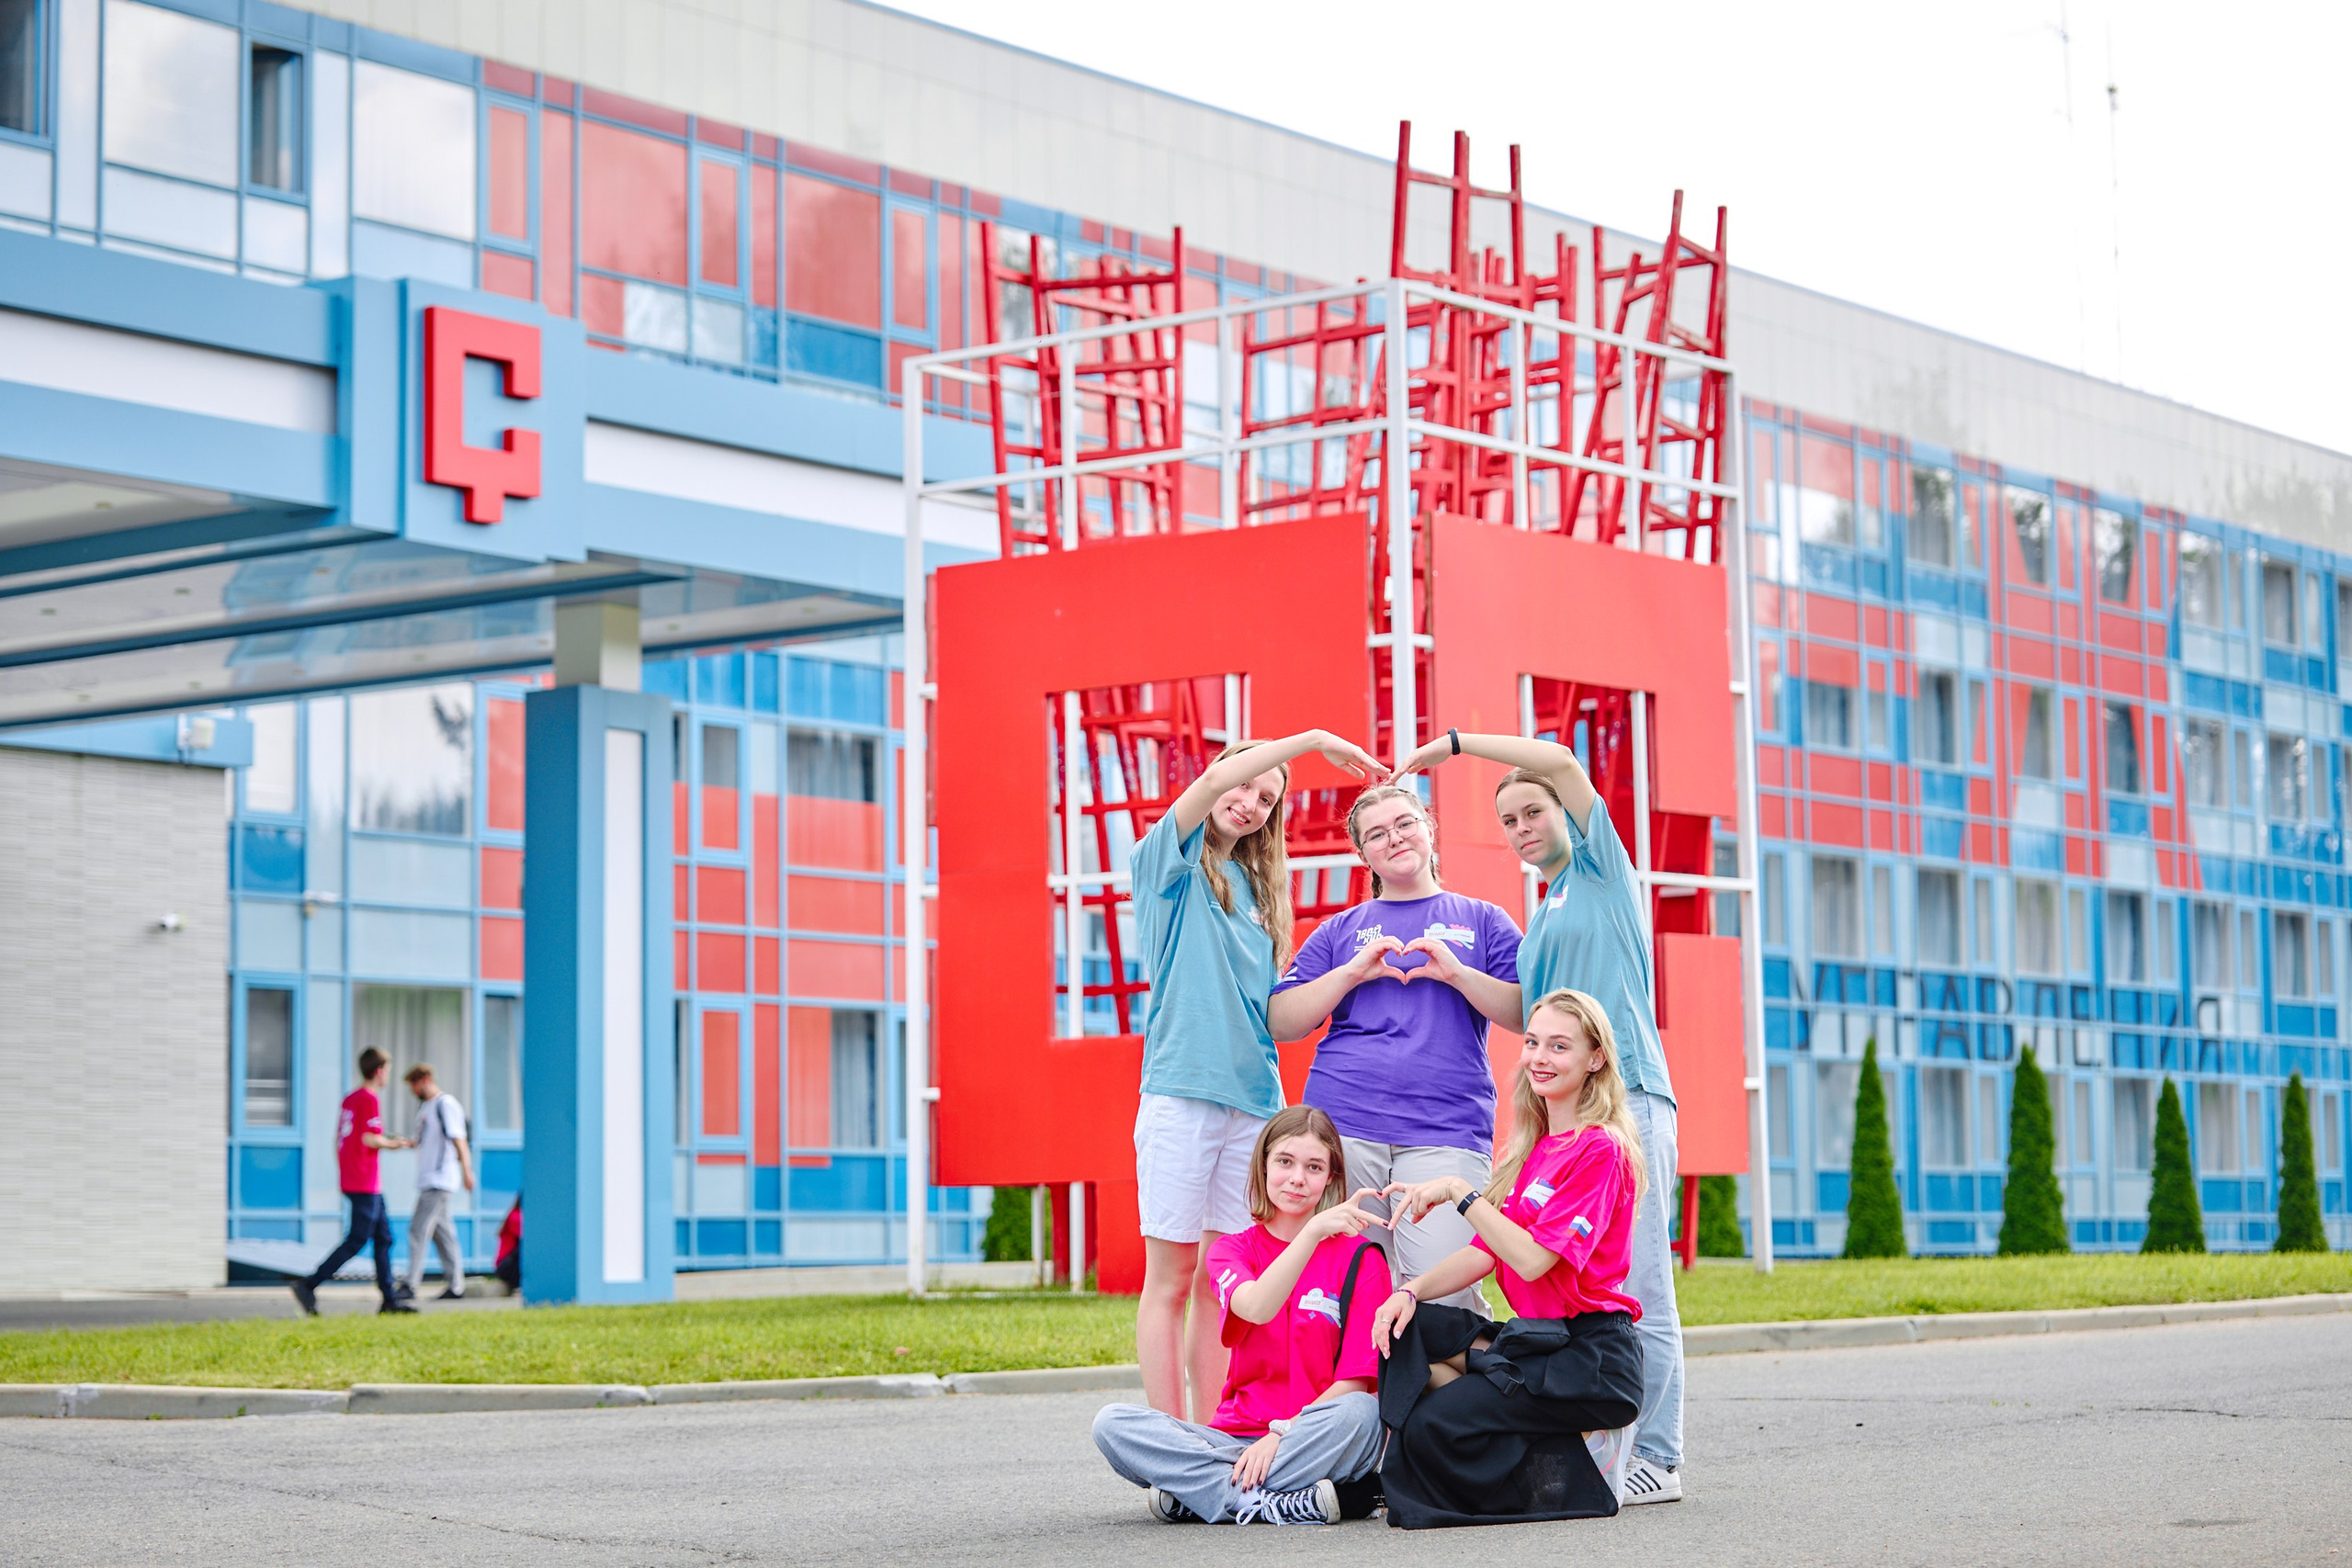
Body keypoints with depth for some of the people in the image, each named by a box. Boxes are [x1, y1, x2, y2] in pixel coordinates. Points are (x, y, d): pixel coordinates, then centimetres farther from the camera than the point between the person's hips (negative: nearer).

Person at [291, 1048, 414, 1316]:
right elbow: (369, 1138, -21)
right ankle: (309, 1285, -12)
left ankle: (389, 1299, 10)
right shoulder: (370, 1099, -12)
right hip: (366, 1183, -10)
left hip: (350, 1180, 10)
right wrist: (393, 1144, -3)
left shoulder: (350, 1099, 15)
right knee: (357, 1241, -8)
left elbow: (339, 1138, 17)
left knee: (383, 1237, 11)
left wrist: (345, 1173, 21)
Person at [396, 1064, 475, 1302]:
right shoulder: (423, 1106, 18)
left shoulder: (446, 1104, -10)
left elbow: (458, 1139, -15)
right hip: (428, 1181, 10)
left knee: (419, 1229, -13)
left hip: (440, 1181, -10)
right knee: (442, 1232, 10)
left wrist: (466, 1172, -20)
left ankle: (410, 1286, -14)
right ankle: (455, 1286, 12)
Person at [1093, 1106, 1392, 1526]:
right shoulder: (1233, 1249, 9)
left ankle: (1199, 1495, -28)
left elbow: (1356, 1381, -5)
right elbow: (1255, 1308, -17)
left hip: (1317, 1440, -2)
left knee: (1359, 1413, -37)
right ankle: (1270, 1503, -32)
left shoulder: (1360, 1258, 2)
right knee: (1112, 1423, -20)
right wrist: (1313, 1231, -29)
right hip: (1235, 1435, 3)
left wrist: (1281, 1435, -18)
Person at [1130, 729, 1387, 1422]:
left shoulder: (1257, 888, 20)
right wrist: (1315, 739, -12)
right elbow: (1215, 779, -15)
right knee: (1173, 1272, -3)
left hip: (1254, 1098, 6)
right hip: (1182, 1090, -6)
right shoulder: (1170, 864, 3)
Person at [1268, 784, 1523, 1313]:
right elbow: (1282, 1022, 11)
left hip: (1447, 1134, -2)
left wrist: (1457, 973, -5)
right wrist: (1353, 972, -1)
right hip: (1343, 1128, 2)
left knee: (1445, 1293, -15)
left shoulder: (1482, 921, 18)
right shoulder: (1340, 931, 20)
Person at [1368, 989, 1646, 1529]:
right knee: (1406, 1327, -9)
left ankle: (1580, 1480, -5)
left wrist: (1459, 1191, -17)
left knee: (1431, 1424, -22)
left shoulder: (1600, 1150, -11)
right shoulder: (1534, 1148, 17)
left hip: (1591, 1359, -9)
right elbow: (1487, 1252, 10)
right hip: (1537, 1338, 9)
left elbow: (1531, 1259, -20)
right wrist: (1411, 1292, -6)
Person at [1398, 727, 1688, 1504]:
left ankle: (1659, 1459, -7)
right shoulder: (1538, 922, 24)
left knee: (1636, 1282, -9)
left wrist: (1455, 743, -3)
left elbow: (1562, 761, -8)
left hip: (1626, 1097, -8)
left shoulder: (1601, 869, 4)